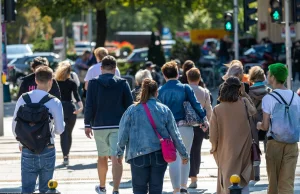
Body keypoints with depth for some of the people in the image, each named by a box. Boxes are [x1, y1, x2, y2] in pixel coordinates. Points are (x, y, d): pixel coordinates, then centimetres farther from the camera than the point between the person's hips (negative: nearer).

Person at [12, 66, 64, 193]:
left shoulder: (23, 99, -2)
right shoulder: (54, 102, -11)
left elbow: (15, 126, 3)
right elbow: (60, 129, -10)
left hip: (27, 150, 2)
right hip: (47, 150, -2)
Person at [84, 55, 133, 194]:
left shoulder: (94, 83, -1)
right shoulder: (122, 83, -1)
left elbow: (89, 106, -3)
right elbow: (129, 105, 1)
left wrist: (88, 124, 4)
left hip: (99, 125, 1)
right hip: (118, 125, -1)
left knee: (102, 157, 17)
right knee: (116, 158, -6)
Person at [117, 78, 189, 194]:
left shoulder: (132, 110, -4)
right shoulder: (164, 110, -1)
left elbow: (123, 134, -1)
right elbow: (175, 134, 4)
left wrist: (120, 153, 13)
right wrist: (184, 154, 14)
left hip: (138, 156, -1)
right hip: (160, 155, 1)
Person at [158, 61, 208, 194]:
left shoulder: (160, 91, 2)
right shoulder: (185, 88, -1)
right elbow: (196, 104, -8)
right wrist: (204, 119, -4)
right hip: (185, 127, 0)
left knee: (174, 160, 2)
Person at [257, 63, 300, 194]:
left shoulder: (268, 98, -7)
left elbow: (265, 126, -8)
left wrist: (259, 125, 13)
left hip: (274, 142, -2)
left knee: (273, 181, 11)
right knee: (287, 182, -1)